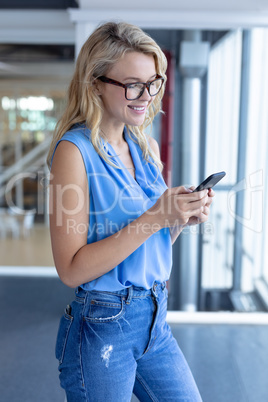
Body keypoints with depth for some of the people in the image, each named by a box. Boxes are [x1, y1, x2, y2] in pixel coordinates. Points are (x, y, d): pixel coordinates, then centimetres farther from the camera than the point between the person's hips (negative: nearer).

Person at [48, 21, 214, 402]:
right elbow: (71, 268, -20)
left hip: (156, 319, 7)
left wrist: (183, 217, -7)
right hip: (102, 328, -6)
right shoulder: (75, 150, -16)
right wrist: (154, 218, -25)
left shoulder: (147, 147, 5)